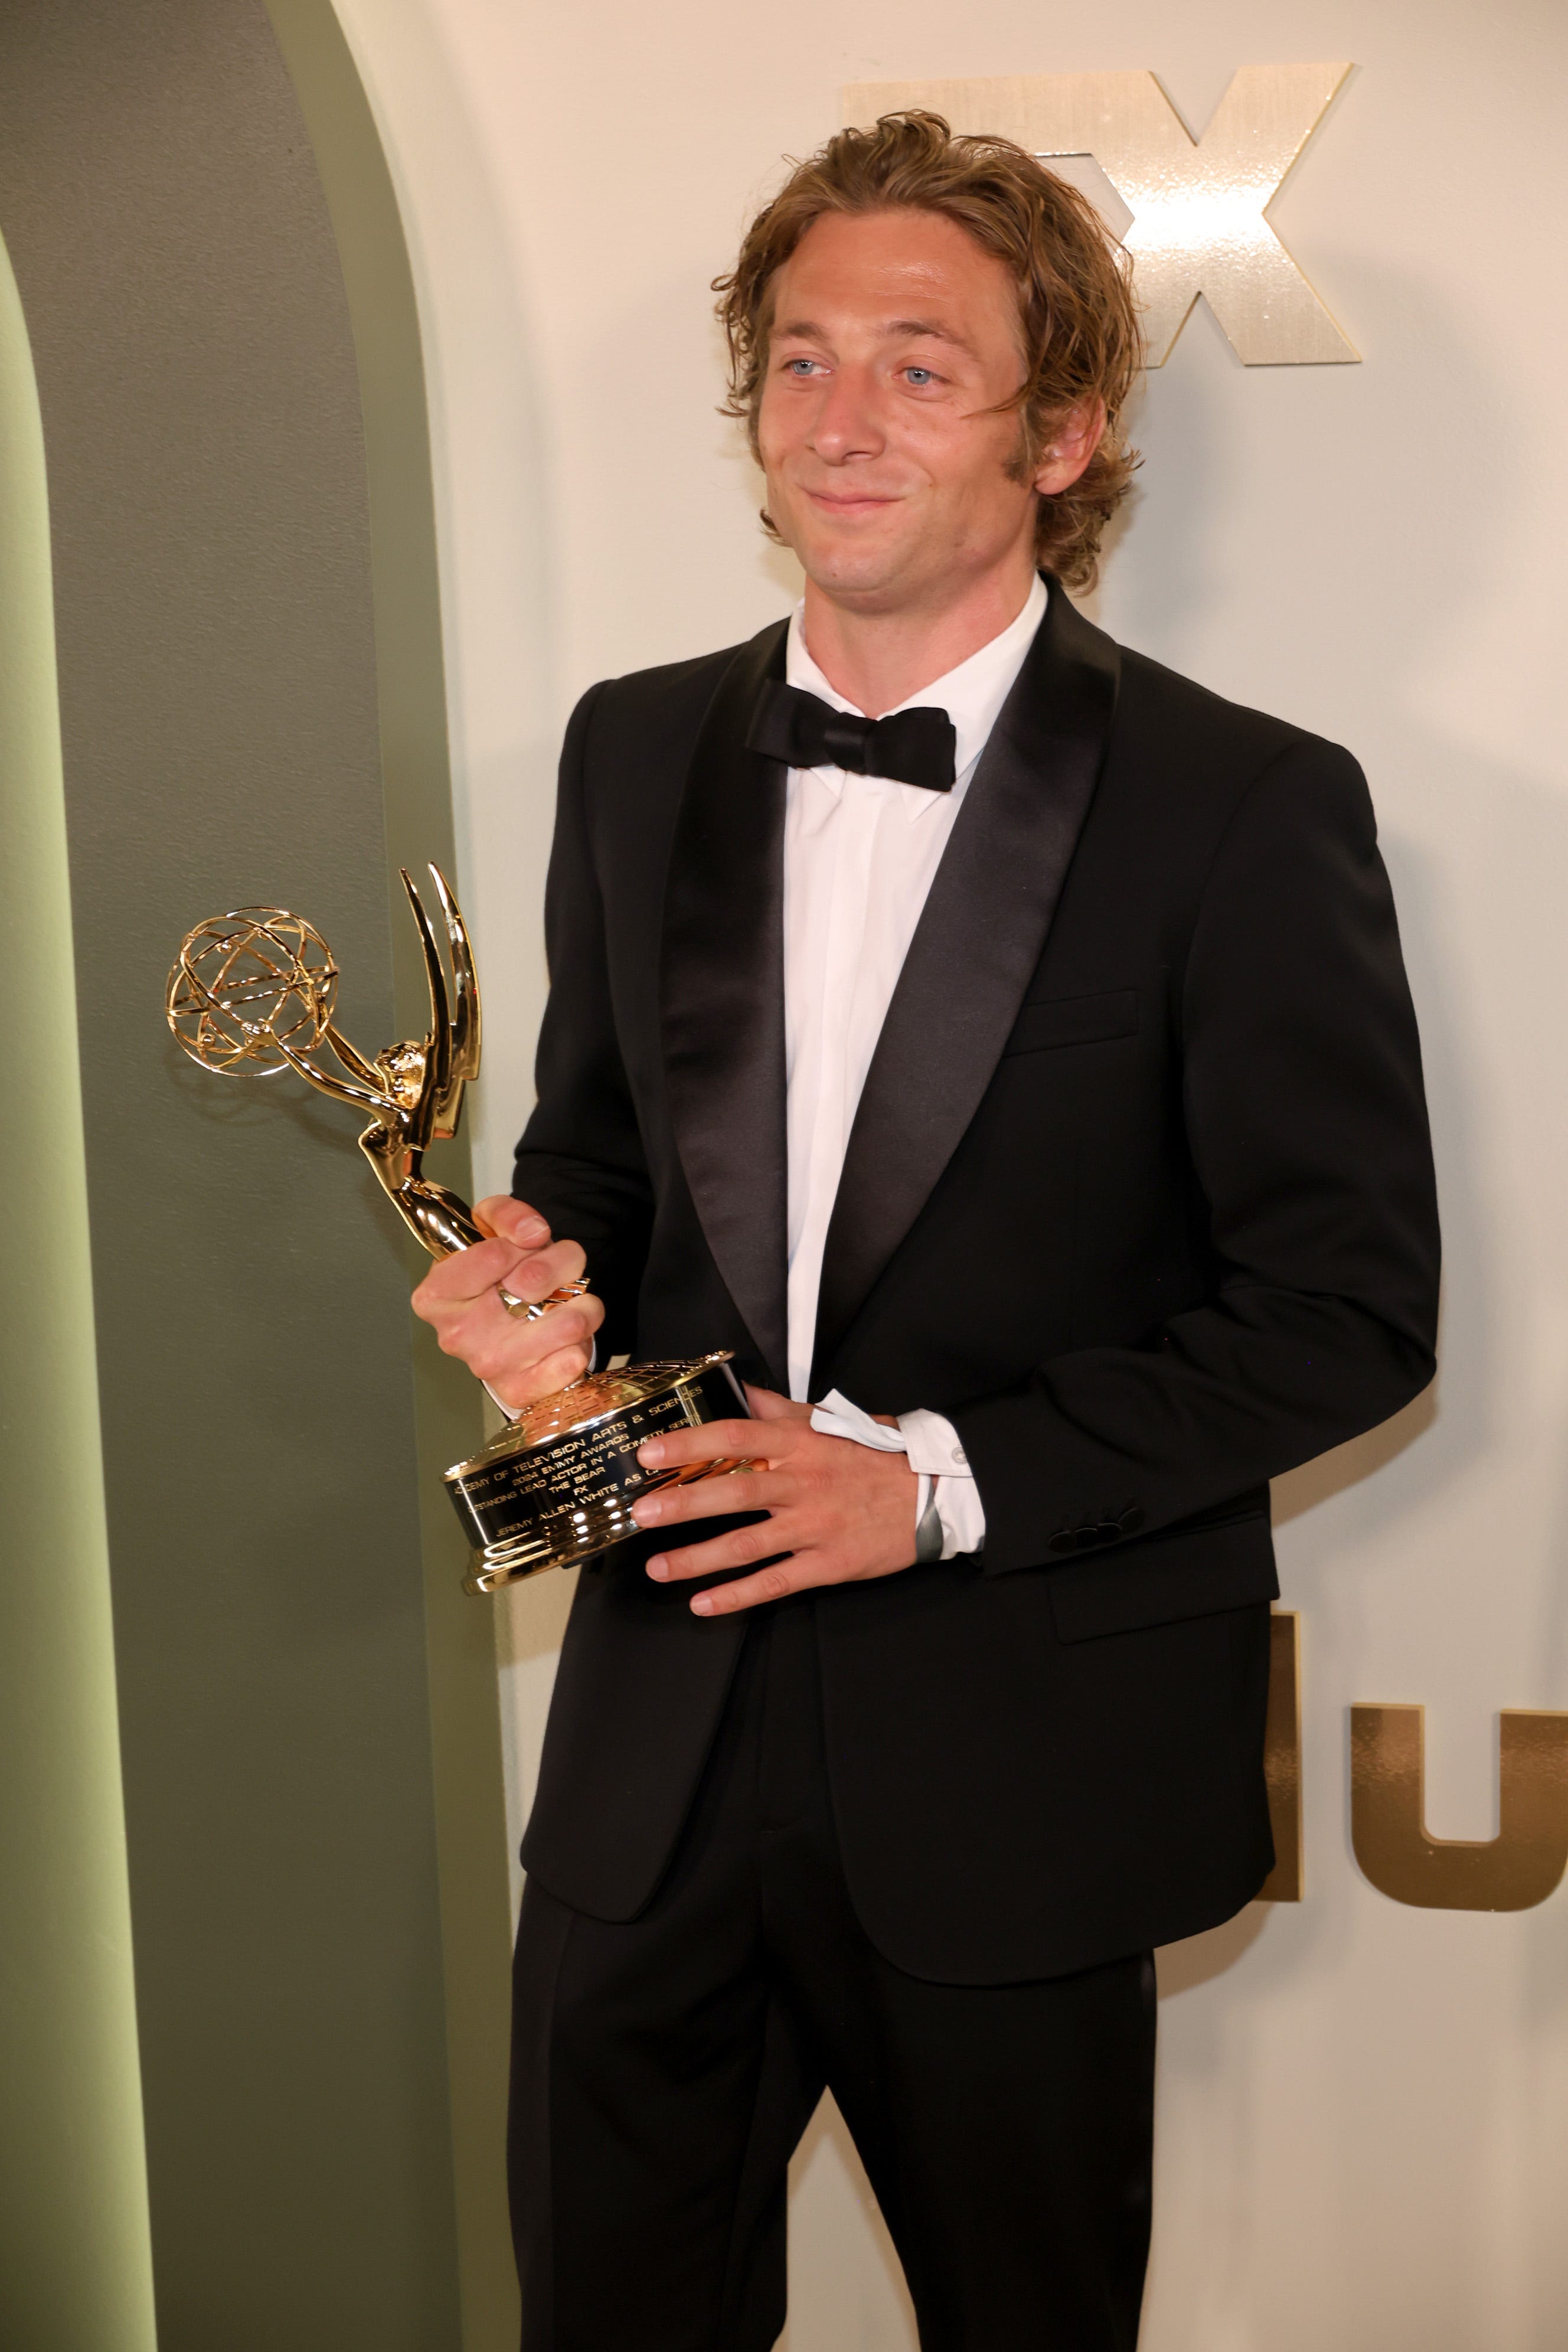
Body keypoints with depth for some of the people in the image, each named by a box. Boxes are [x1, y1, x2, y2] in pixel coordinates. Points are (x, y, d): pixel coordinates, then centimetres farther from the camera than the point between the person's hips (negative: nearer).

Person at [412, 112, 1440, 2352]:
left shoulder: (1243, 808, -10)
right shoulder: (638, 754, 6)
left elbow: (1352, 1305, -10)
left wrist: (943, 1481, -18)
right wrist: (540, 1275, -6)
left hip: (1015, 1769, -3)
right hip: (660, 1731, 4)